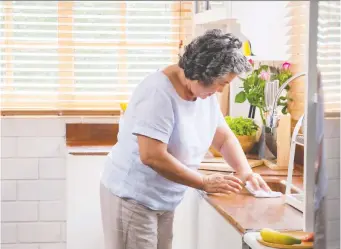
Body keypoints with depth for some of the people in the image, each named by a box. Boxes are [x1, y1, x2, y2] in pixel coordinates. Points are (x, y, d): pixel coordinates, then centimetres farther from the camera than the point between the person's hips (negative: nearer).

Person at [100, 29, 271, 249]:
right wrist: (205, 183, -23)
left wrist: (245, 171, -7)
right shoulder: (159, 92, -25)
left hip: (164, 201, 8)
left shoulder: (205, 91, 1)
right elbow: (152, 156, -30)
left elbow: (224, 137, 11)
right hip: (132, 197, -8)